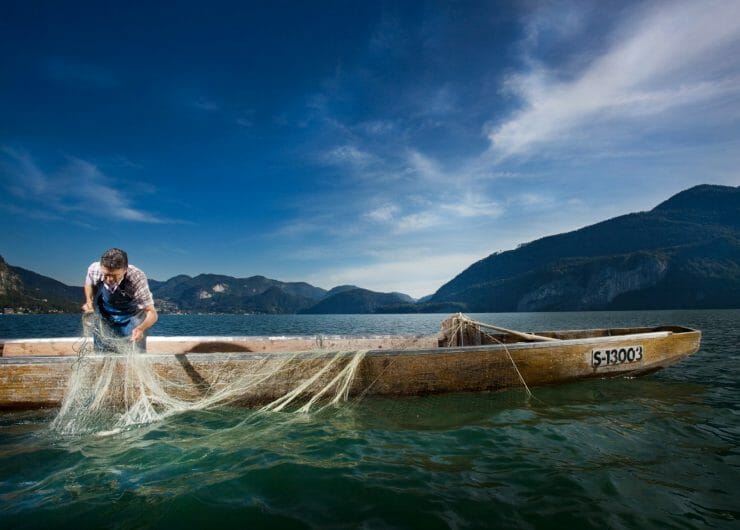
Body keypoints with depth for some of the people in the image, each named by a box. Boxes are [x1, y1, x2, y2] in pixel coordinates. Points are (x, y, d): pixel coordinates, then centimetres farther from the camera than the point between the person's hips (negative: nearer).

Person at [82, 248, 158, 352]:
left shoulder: (137, 278, -34)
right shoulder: (94, 270, -24)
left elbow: (152, 312, -34)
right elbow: (89, 284, 4)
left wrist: (141, 328, -54)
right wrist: (89, 302, -14)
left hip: (132, 318, -3)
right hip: (104, 321, 3)